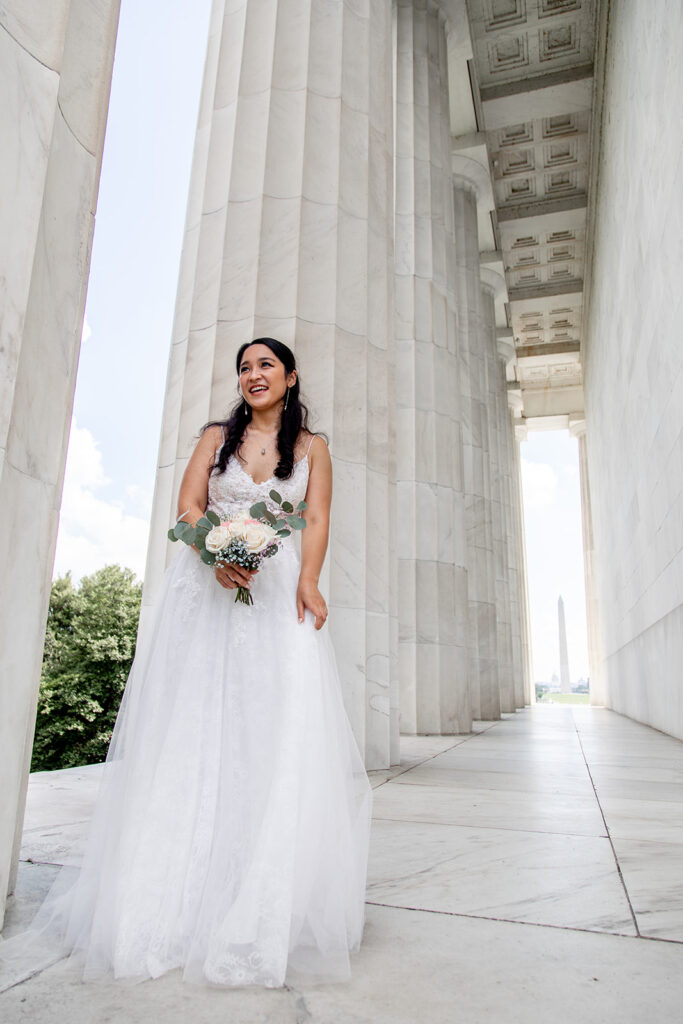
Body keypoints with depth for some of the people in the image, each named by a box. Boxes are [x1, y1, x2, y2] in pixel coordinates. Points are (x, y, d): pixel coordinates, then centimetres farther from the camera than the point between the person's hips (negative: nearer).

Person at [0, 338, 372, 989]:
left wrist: (308, 582, -15)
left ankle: (270, 906, -3)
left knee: (282, 732, -10)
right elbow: (188, 505, 4)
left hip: (279, 593, -1)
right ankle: (178, 896, 8)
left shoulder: (311, 446, 14)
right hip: (208, 585, 1)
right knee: (194, 727, -2)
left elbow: (317, 520, 3)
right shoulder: (217, 436, 15)